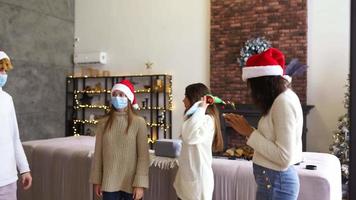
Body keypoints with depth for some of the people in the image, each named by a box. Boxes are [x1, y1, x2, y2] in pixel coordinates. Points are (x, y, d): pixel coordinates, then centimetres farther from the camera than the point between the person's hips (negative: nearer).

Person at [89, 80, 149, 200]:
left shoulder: (139, 122, -8)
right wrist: (97, 180, 4)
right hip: (109, 182, 2)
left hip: (131, 183, -2)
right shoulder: (103, 123, 0)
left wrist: (140, 184, -12)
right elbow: (98, 154, 4)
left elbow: (143, 155, -9)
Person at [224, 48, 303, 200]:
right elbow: (270, 139, 6)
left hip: (275, 182, -9)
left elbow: (284, 158, -23)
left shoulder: (284, 102, -20)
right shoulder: (283, 98, 8)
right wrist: (244, 128, 1)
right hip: (274, 179, 9)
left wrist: (249, 132, -18)